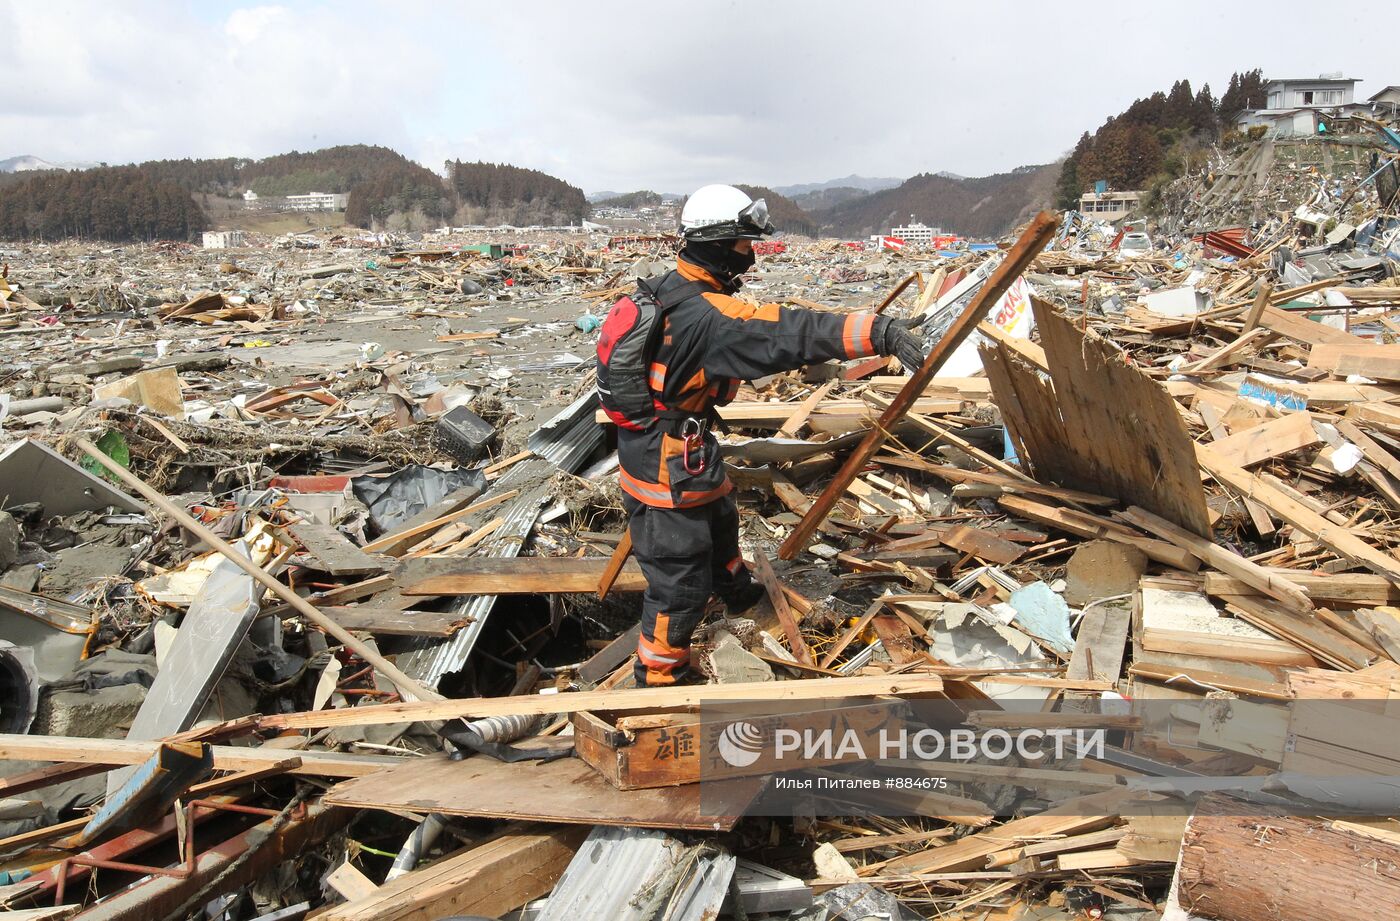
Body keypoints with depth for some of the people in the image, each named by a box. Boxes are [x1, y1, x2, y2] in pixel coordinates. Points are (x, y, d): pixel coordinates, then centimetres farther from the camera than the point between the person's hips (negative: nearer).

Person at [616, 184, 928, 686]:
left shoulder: (673, 287, 3)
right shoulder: (706, 315, -29)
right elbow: (786, 333, -40)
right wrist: (878, 332, -44)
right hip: (667, 462, -11)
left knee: (718, 521, 32)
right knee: (680, 574, 2)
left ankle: (739, 593, 58)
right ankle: (659, 676, 19)